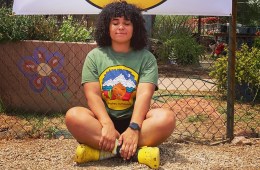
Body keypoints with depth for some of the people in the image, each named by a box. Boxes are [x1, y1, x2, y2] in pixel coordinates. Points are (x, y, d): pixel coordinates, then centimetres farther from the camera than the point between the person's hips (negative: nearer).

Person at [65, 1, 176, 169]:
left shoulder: (146, 58, 2)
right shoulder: (94, 56, 4)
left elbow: (144, 95, -12)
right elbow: (93, 95, -7)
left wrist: (134, 128, -30)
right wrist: (107, 125, -27)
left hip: (134, 119, 0)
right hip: (103, 118, 0)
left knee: (167, 117, -30)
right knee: (73, 116, -30)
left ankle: (100, 149, -34)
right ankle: (134, 150, -35)